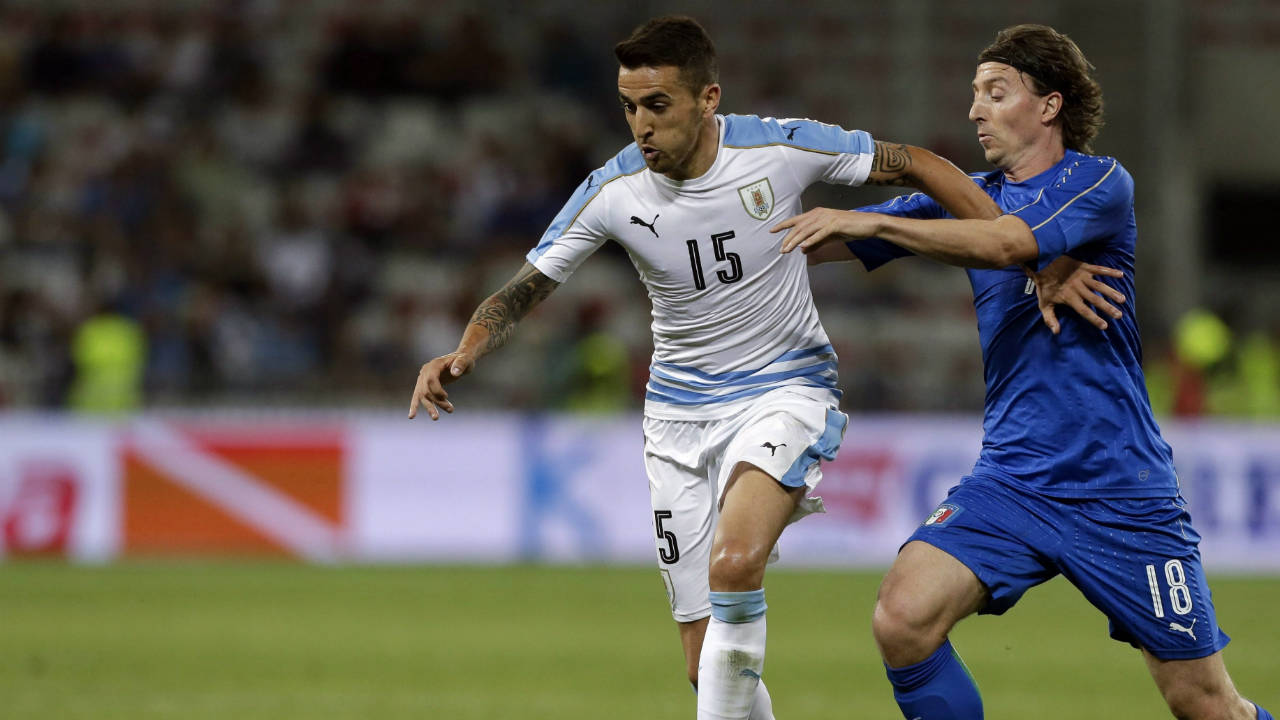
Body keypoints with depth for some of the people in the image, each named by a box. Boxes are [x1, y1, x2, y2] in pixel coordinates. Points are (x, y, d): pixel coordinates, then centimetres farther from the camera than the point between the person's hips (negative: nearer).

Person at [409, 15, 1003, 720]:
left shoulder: (782, 148, -16)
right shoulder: (611, 192, -10)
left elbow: (915, 165, -5)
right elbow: (524, 288, -1)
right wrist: (462, 353, -21)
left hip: (784, 390, -3)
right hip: (679, 409, 3)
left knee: (733, 562, -33)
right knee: (705, 662, 1)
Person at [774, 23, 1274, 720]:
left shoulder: (1102, 183, -6)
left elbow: (1008, 243, -23)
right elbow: (831, 240, 12)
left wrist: (868, 221, -24)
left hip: (1121, 494, -4)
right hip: (1010, 476, 4)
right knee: (902, 619, -20)